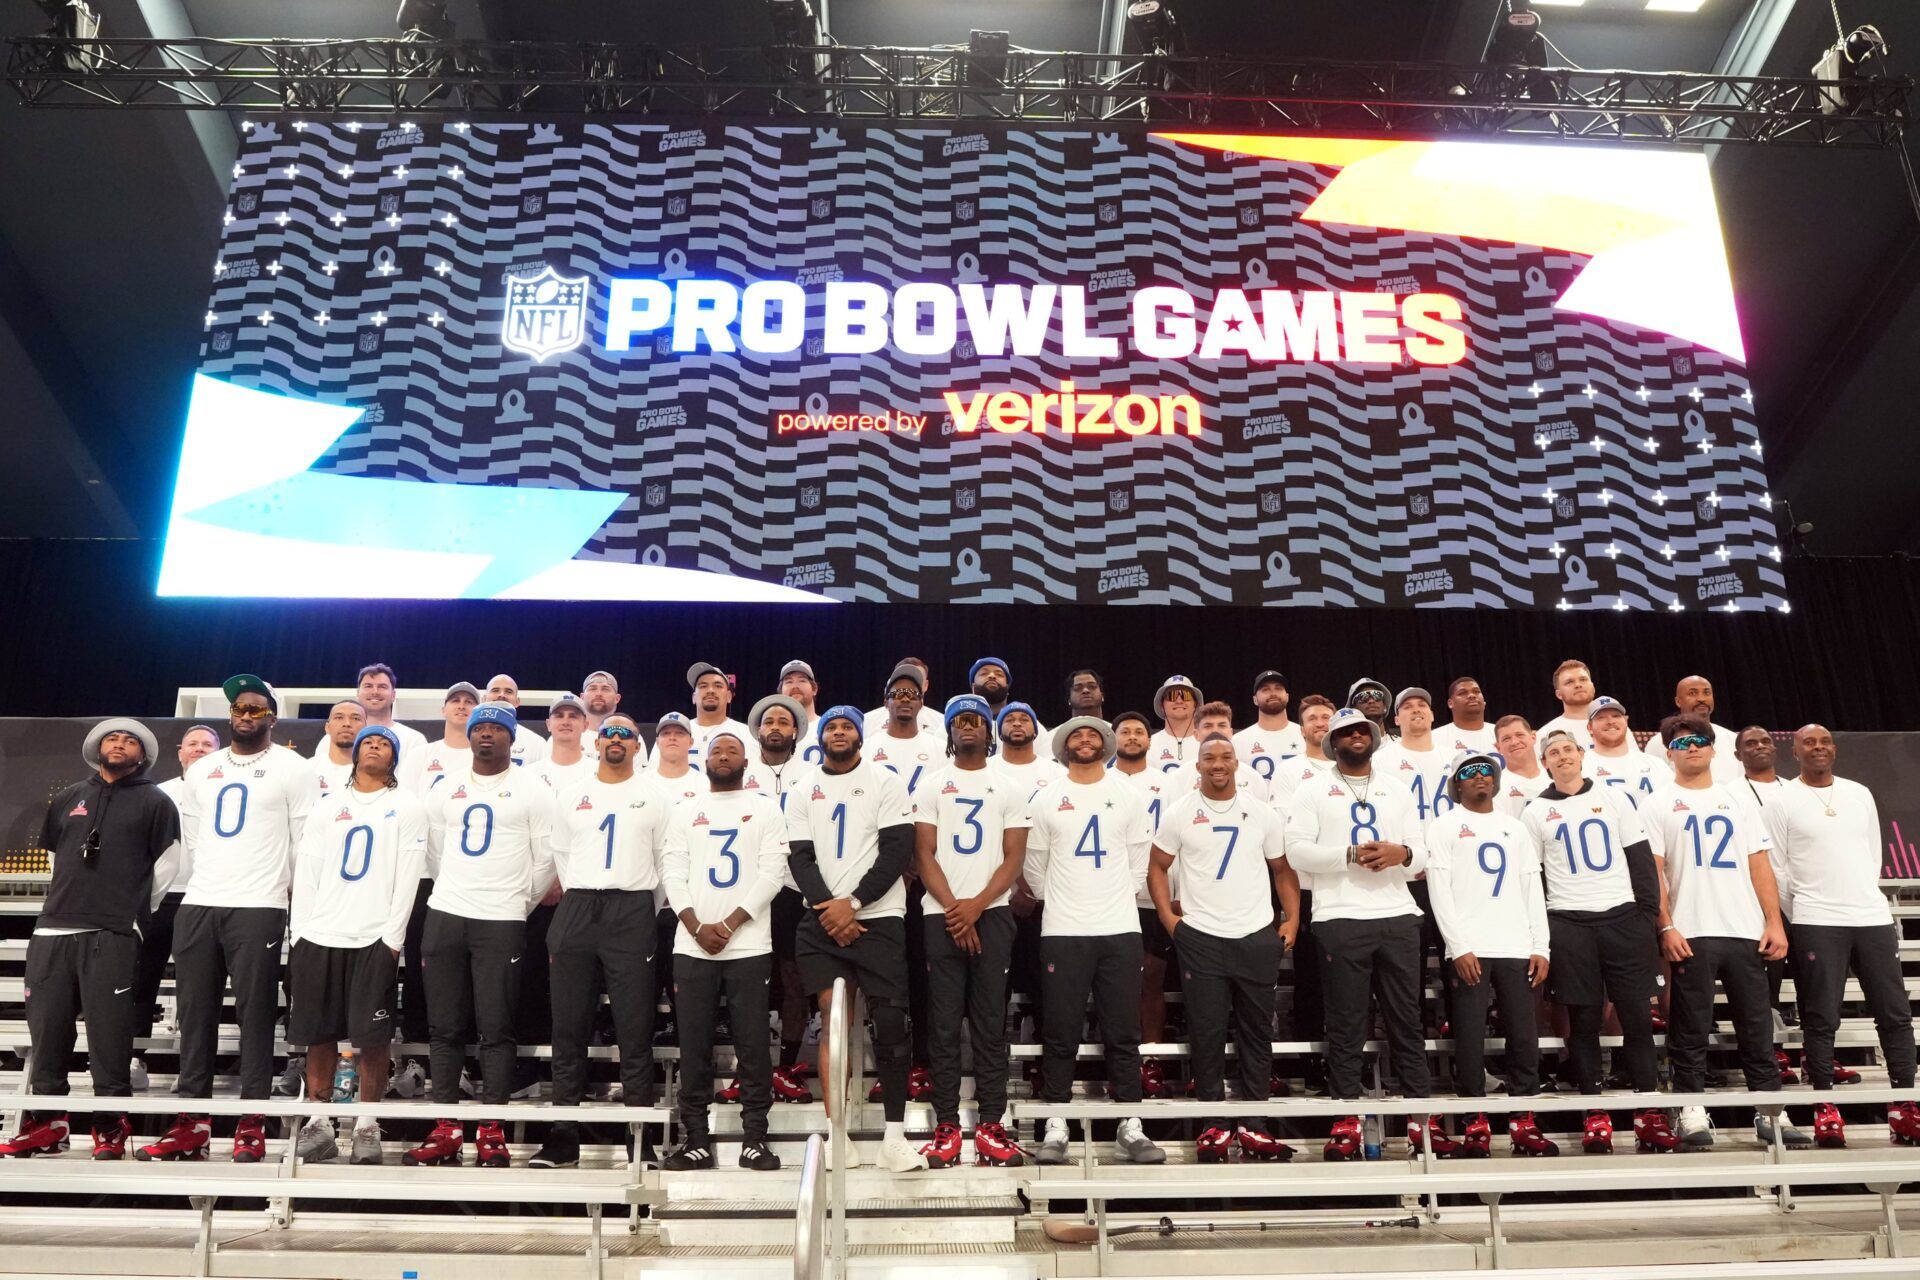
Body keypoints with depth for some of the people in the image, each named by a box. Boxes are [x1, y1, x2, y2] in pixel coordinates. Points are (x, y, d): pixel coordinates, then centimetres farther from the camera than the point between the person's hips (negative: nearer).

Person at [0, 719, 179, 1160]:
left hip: (113, 937, -4)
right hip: (52, 931, 5)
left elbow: (167, 865, 3)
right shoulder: (67, 799, 18)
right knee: (47, 1029, 5)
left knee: (109, 1034, -6)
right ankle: (46, 1124, 14)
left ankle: (110, 1127, 0)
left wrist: (136, 912, 5)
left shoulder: (155, 802, 5)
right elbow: (54, 855, 25)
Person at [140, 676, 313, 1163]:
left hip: (258, 908, -5)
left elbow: (307, 840, -1)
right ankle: (192, 1125, 11)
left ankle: (251, 1126, 2)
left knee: (255, 1014, -2)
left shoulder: (292, 768, 1)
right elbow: (189, 838, 21)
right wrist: (200, 885, 17)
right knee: (195, 1013, 6)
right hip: (196, 905, 5)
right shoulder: (201, 770, 16)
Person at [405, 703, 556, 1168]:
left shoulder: (532, 791, 0)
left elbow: (545, 859, 1)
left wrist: (519, 905, 7)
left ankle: (492, 1133, 3)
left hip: (501, 923, -4)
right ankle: (446, 1130, 13)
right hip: (444, 915, 4)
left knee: (495, 1029, -3)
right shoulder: (445, 788, 12)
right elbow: (434, 852, 20)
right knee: (445, 1027, 6)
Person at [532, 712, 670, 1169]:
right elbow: (560, 855, 17)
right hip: (576, 910, 3)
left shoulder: (655, 795, 5)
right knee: (569, 1029, 4)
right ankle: (563, 1137, 10)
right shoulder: (570, 794, 13)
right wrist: (578, 904, 12)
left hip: (632, 912, -3)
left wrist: (646, 914, 5)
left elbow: (666, 859, 6)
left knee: (635, 1029, -3)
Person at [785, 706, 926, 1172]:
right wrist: (827, 907, -10)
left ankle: (895, 1135, -3)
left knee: (890, 1022, -8)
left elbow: (898, 850, -4)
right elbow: (800, 857, 6)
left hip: (877, 918, -2)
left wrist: (853, 902, -12)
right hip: (821, 921, 3)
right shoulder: (803, 792, 14)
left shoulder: (886, 783, 5)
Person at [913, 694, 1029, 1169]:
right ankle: (946, 1126, 4)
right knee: (943, 1023, 0)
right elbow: (924, 855, 2)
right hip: (942, 915, 0)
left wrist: (975, 906, -10)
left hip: (992, 914, 0)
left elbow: (1014, 858, 2)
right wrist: (953, 908, -9)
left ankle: (991, 1125, 4)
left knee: (991, 1022, 1)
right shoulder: (931, 786, 8)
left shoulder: (1008, 787, 9)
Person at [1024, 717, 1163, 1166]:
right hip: (1062, 931, -1)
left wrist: (1119, 898, 10)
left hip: (1120, 930, 1)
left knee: (1123, 1032, 3)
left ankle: (1129, 1127, 9)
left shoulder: (1127, 796, 8)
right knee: (1061, 1033, 1)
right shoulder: (1046, 800, 4)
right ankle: (1056, 1127, 7)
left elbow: (1139, 862, 12)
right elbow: (1034, 866, 9)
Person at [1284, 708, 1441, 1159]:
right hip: (1340, 919, -3)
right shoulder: (1313, 791, 6)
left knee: (1408, 1021, 6)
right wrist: (1351, 855, -17)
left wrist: (1401, 854, -11)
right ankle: (1347, 1119, 6)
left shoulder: (1398, 790, 17)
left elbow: (1421, 856, 12)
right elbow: (1297, 851, -6)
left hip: (1397, 916, 3)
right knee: (1347, 1024, 1)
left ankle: (1421, 1117, 12)